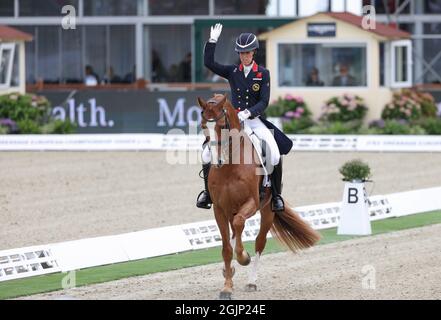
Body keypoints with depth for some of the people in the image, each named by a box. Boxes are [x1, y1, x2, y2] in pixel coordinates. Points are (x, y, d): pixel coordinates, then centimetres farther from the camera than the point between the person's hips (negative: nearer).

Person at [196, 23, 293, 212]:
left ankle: (276, 194, -9)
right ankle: (208, 192, 4)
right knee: (208, 151, -13)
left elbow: (264, 101, -7)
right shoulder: (232, 72, 6)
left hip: (255, 120, -2)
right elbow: (208, 63, -4)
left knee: (274, 152, -24)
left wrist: (248, 112, -23)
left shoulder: (263, 73, 0)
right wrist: (212, 41, -12)